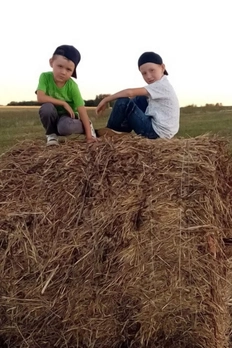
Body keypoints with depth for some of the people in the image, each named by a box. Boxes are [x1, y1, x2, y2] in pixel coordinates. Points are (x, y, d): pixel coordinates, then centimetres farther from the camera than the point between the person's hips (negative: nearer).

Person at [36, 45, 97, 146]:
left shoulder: (72, 86, -19)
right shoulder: (45, 77, -17)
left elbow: (82, 110, -20)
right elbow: (40, 98, -28)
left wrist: (89, 134, -23)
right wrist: (63, 103, -26)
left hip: (67, 116, -1)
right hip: (53, 116, 2)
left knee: (65, 127, -36)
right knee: (47, 107, -32)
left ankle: (85, 127, -3)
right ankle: (51, 134, -7)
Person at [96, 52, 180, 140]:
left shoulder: (162, 85, -18)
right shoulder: (161, 85, 12)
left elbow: (130, 92, -22)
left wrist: (106, 99, -14)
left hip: (157, 131, -10)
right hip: (157, 128, 10)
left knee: (123, 102, -11)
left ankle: (112, 131, 10)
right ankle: (123, 129, 17)